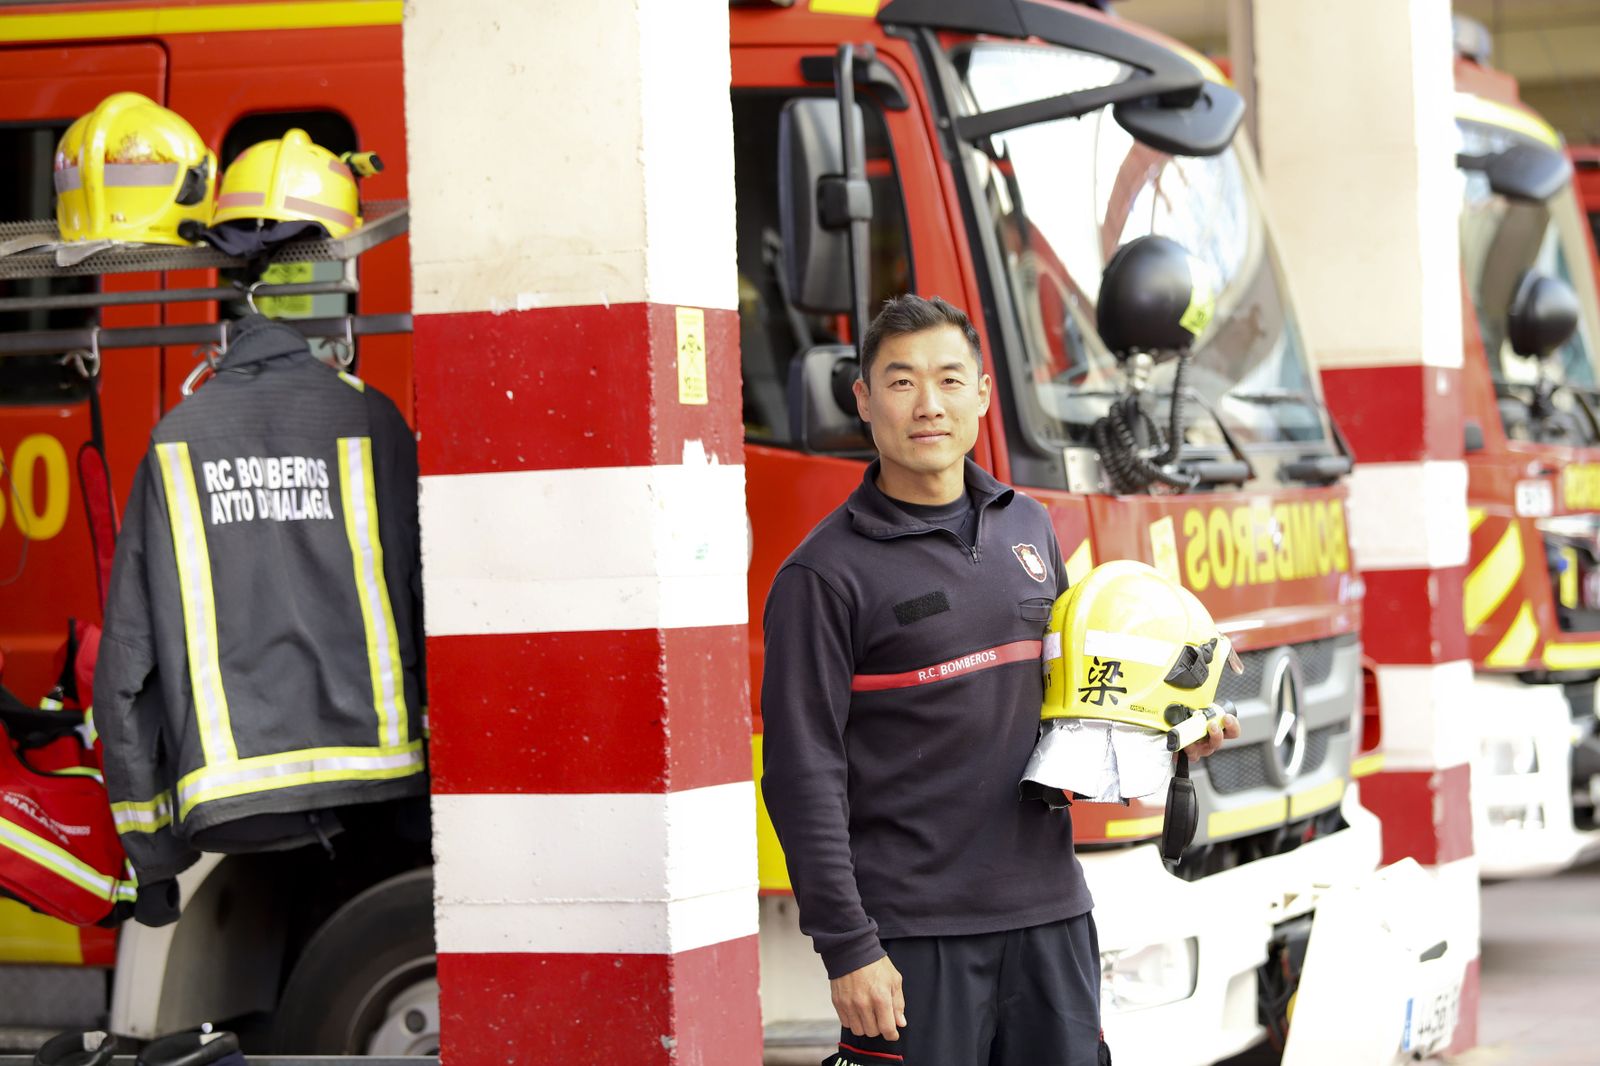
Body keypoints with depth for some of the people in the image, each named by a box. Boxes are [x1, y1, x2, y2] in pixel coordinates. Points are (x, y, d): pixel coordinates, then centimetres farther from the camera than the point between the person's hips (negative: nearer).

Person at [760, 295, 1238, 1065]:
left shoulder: (1028, 527, 11)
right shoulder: (825, 574, -8)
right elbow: (804, 777, -11)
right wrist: (847, 949, -15)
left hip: (1049, 913, 6)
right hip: (916, 934, -5)